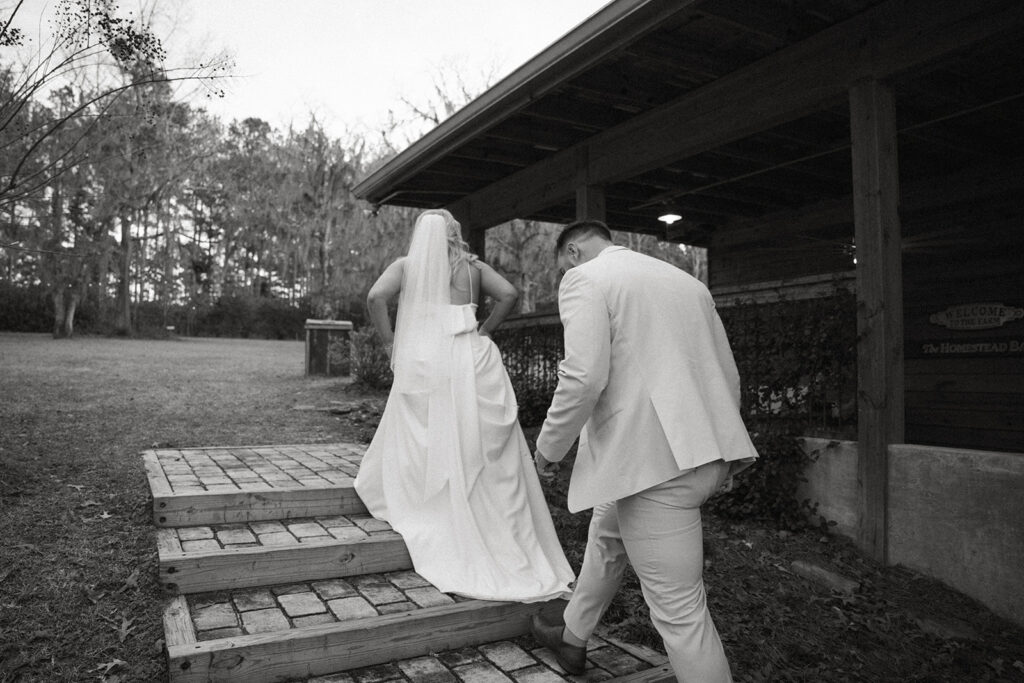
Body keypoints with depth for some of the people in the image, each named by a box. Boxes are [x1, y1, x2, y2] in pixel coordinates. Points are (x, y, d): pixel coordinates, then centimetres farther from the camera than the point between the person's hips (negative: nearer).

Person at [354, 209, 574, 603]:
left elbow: (375, 297, -7)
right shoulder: (473, 267, 11)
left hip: (423, 362, -1)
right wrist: (484, 331, 7)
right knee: (485, 458, 5)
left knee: (423, 458, 10)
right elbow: (509, 294, -1)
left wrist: (391, 343, 1)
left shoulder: (405, 266, 9)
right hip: (472, 362, 1)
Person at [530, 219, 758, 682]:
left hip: (652, 460, -9)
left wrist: (548, 447, -3)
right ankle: (572, 640, 49)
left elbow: (585, 377, -18)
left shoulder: (583, 280, -4)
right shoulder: (687, 281, 18)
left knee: (679, 609, 1)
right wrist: (715, 442, 30)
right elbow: (728, 374, 19)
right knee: (606, 541, 28)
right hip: (702, 453, 9)